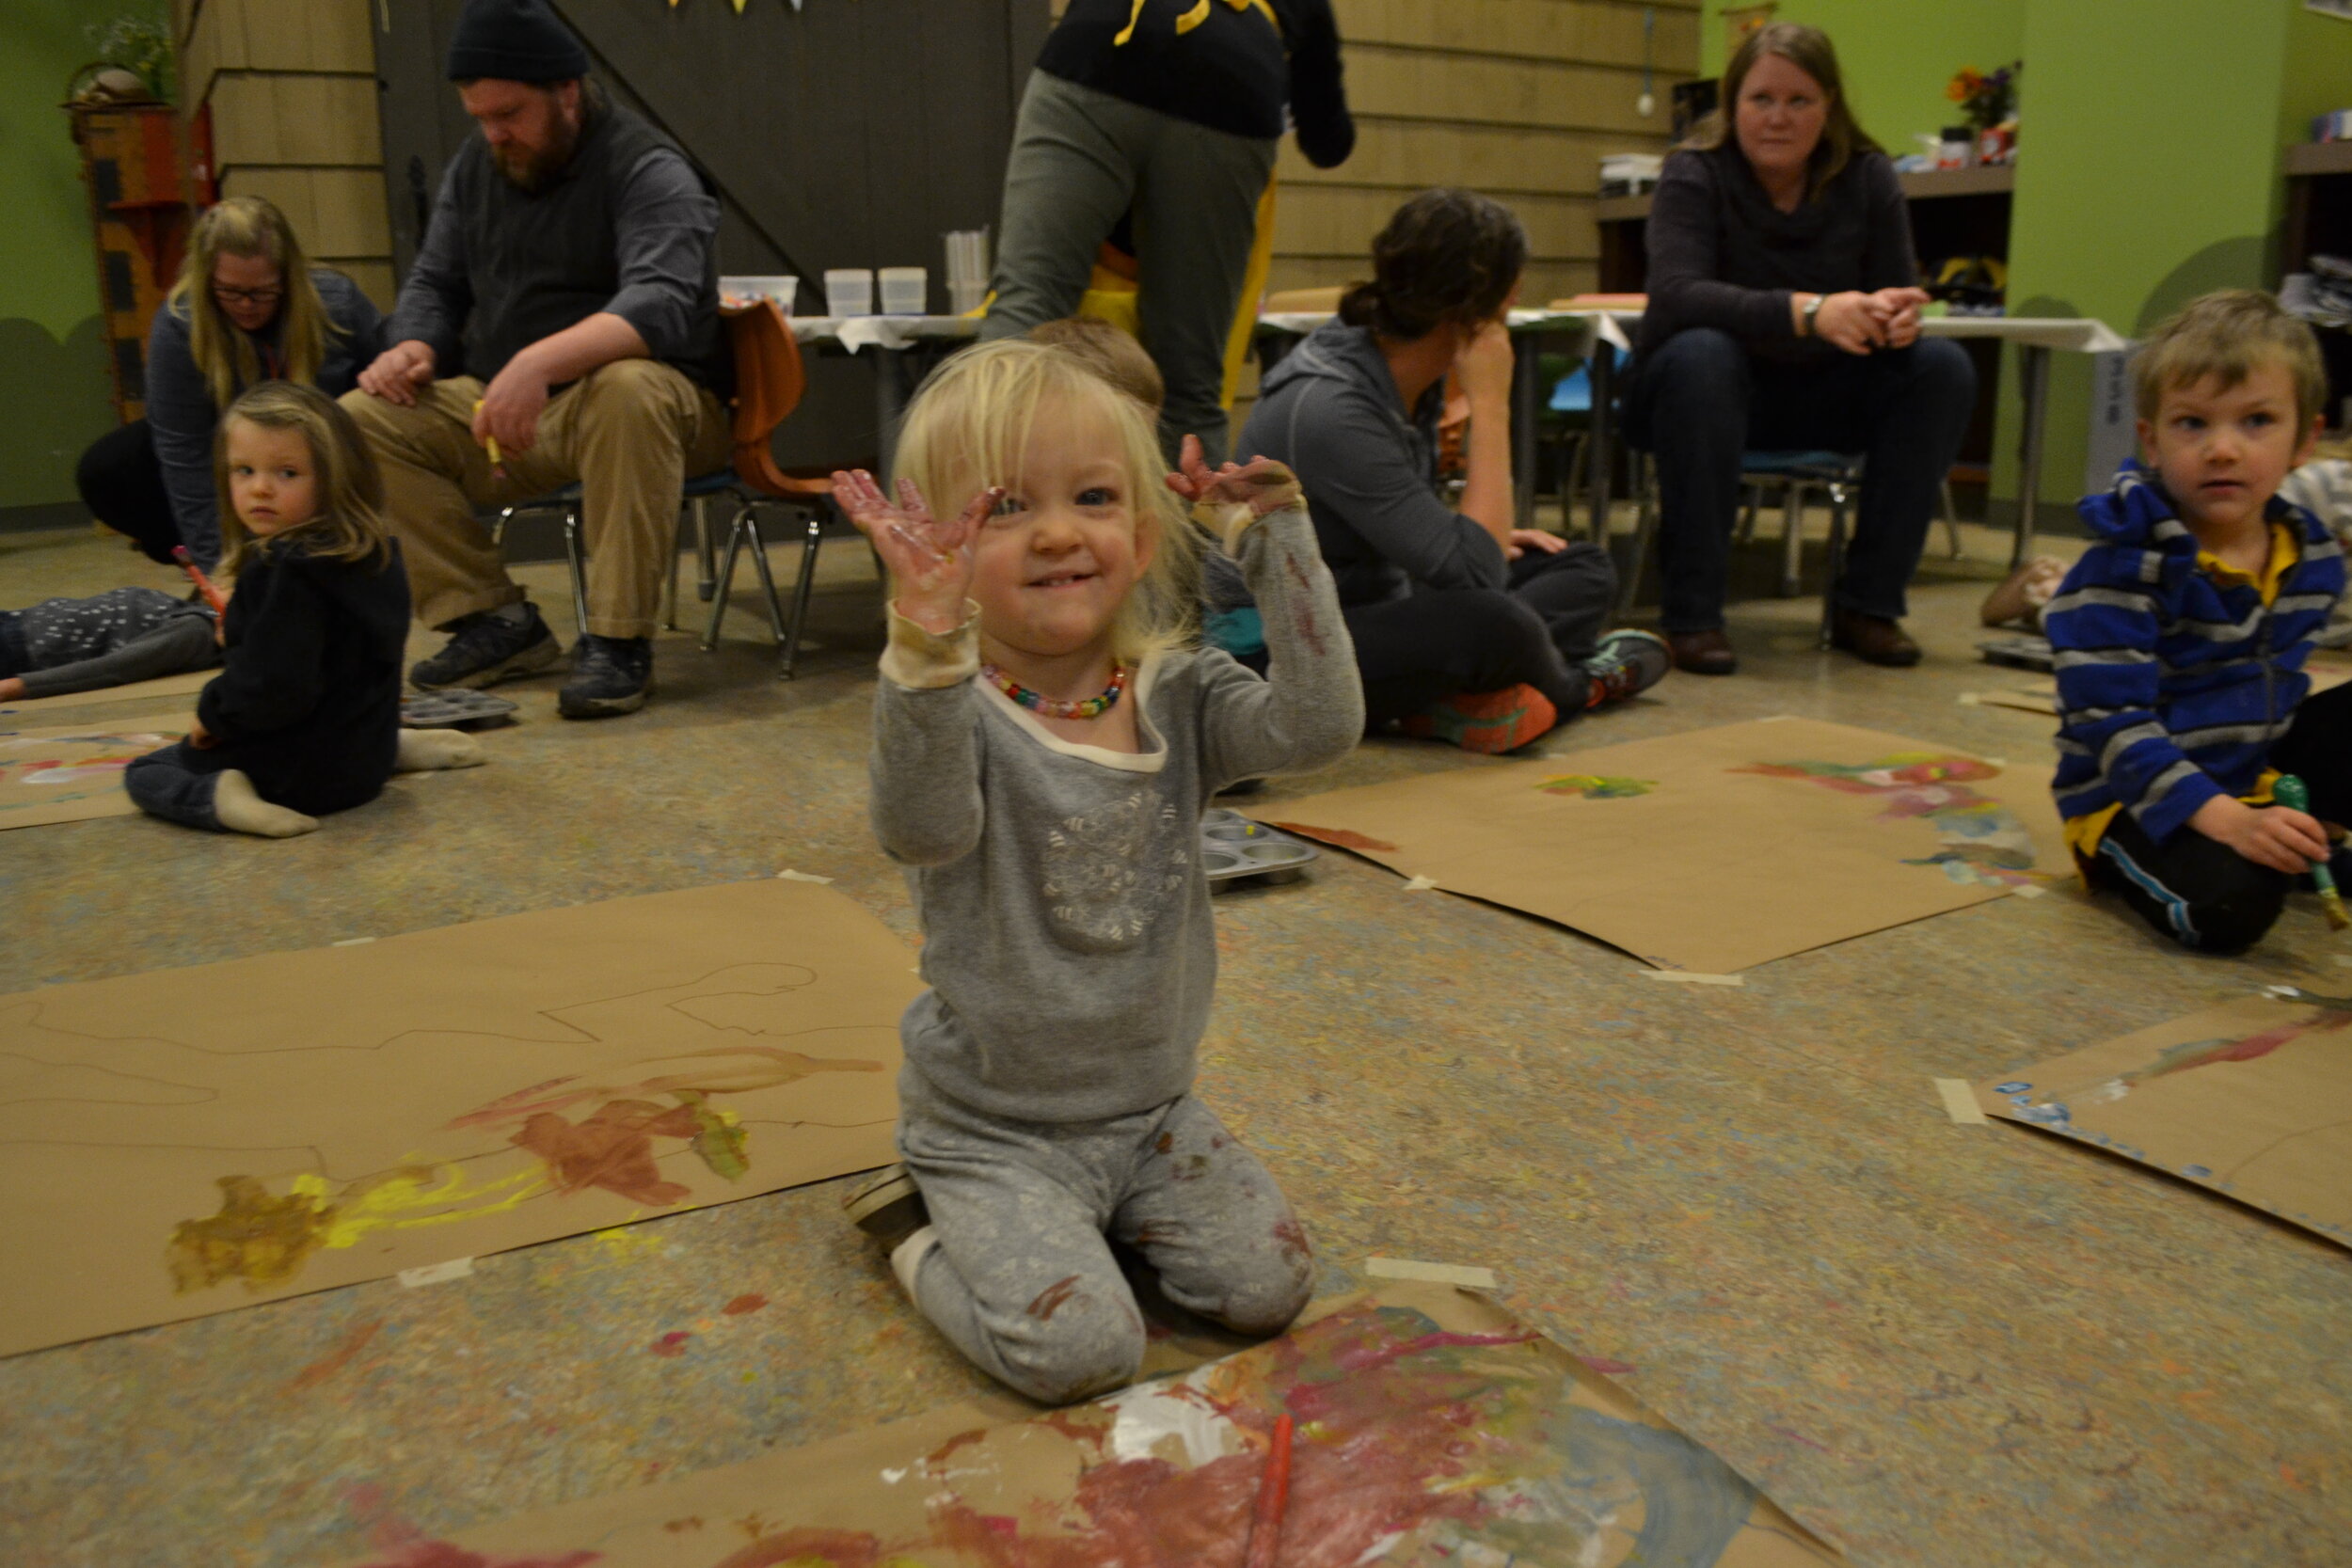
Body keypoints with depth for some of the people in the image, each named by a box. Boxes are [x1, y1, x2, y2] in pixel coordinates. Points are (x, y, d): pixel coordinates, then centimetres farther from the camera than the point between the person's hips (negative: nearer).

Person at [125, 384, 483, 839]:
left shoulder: (285, 573, -26)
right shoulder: (377, 556, 0)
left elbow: (272, 690, -29)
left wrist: (212, 713, -11)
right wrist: (238, 633, 12)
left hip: (298, 773, -8)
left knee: (143, 772, 9)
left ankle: (220, 797, -18)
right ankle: (402, 747, 21)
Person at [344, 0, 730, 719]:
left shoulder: (648, 169, -11)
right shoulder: (474, 167, 10)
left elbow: (661, 303, -28)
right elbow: (434, 283, 17)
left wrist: (541, 361, -45)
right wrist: (415, 347, -8)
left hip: (653, 408, -6)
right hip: (497, 415, 6)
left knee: (627, 390, -40)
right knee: (359, 421, -12)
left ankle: (618, 638, -29)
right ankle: (496, 620, -8)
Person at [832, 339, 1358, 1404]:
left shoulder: (1177, 696, -5)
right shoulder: (951, 710, -18)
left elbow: (1317, 728, -20)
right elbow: (923, 832, -39)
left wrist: (1276, 541, -24)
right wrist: (928, 648, -53)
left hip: (1152, 1108, 5)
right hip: (993, 1128, -4)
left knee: (1267, 1287, -3)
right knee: (1076, 1349, -17)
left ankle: (1089, 1215, 20)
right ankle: (918, 1227, 11)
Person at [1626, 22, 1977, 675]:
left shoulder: (1867, 177, -1)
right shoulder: (1693, 174, -13)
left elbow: (1898, 293, -5)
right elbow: (1675, 295, -30)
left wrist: (1898, 316, -32)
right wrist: (1809, 312, -42)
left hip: (1819, 396, 4)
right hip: (1711, 394, -4)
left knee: (1944, 368, -18)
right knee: (1699, 356, -37)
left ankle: (1868, 605, -11)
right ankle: (1691, 614, -31)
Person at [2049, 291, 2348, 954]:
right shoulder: (2122, 570, -21)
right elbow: (2112, 724, -25)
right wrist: (2226, 821, -35)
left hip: (2256, 776, 7)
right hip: (2134, 797, -7)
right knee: (2227, 902, -33)